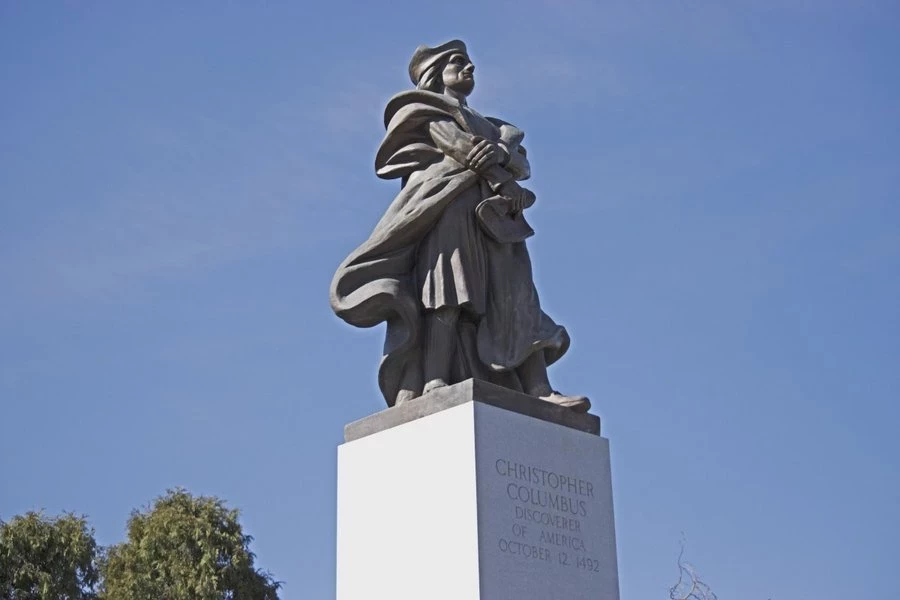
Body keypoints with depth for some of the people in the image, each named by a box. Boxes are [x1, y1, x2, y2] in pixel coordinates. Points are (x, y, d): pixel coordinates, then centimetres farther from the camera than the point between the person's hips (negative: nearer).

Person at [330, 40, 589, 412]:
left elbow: (522, 163, 16)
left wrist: (499, 154, -8)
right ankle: (434, 383, -40)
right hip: (450, 202, -6)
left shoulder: (489, 127, 36)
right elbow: (456, 142, 1)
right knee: (448, 290, -25)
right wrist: (502, 181, -10)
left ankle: (539, 390, -27)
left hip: (494, 217, 6)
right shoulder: (421, 109, 21)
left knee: (516, 300, -12)